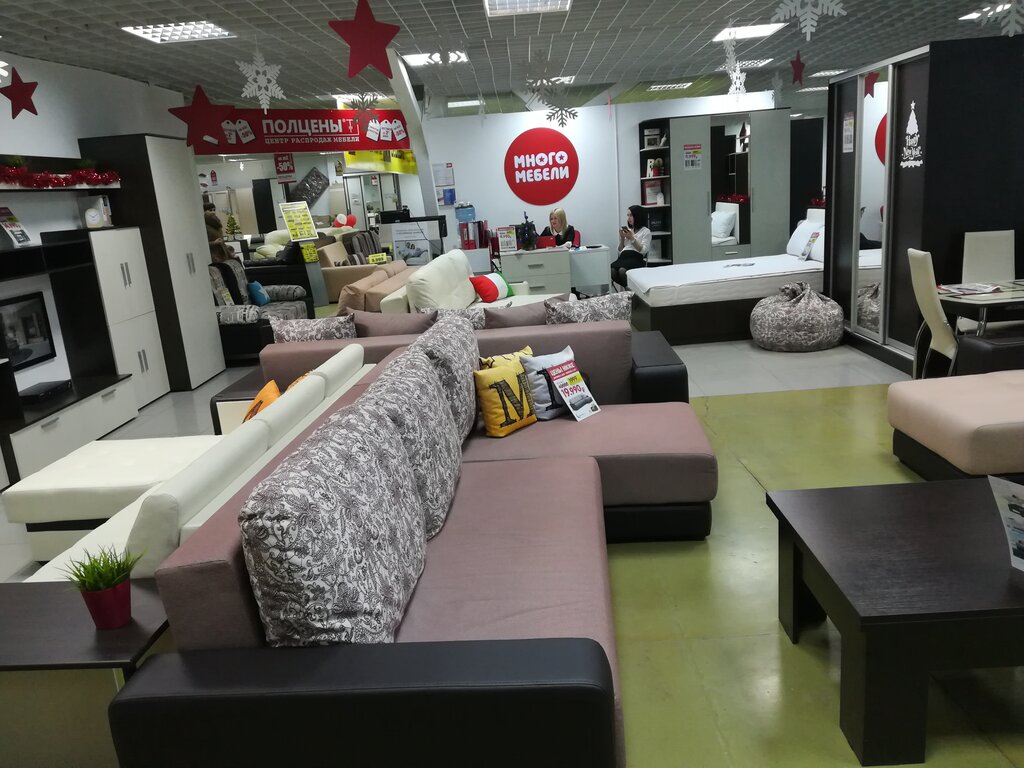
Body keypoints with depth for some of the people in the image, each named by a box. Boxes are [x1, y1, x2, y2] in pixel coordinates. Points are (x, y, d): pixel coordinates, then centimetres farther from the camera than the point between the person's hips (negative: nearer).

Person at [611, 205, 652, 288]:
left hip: (636, 257, -4)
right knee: (612, 271, -33)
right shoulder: (627, 231, 29)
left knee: (622, 270, -39)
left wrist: (632, 238, -6)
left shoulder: (646, 231, 13)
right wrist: (622, 238, 10)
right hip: (623, 257, 4)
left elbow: (643, 250, -1)